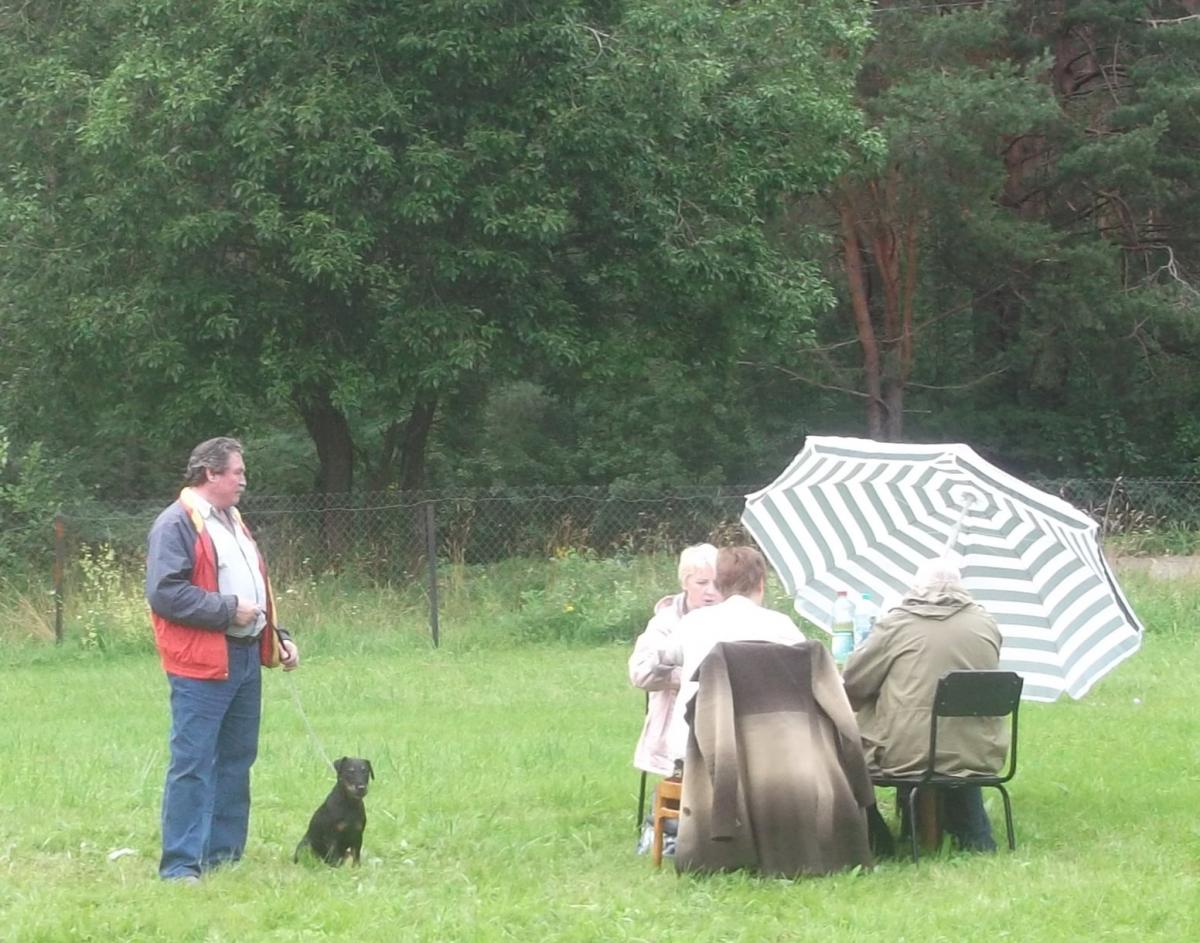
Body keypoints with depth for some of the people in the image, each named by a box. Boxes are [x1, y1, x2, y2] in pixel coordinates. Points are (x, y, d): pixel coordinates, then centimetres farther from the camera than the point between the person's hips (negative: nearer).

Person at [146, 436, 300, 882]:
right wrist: (228, 610, -18)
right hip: (202, 664, -9)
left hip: (245, 659, 9)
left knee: (237, 760, 13)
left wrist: (277, 636, 17)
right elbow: (164, 593, -20)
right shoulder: (176, 524, -10)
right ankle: (180, 864, -8)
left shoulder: (232, 522, 20)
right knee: (192, 765, -9)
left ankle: (223, 853, 21)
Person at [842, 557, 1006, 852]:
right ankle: (975, 839, 37)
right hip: (978, 755, 4)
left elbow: (853, 684, -1)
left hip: (908, 755, -4)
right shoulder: (986, 625, 4)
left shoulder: (897, 624, -6)